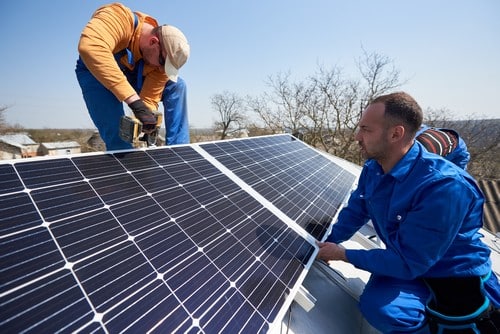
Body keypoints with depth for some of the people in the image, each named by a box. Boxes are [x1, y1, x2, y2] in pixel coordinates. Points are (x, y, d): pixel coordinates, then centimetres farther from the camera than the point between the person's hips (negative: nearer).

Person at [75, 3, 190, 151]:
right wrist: (134, 100, -59)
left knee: (177, 85, -17)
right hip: (95, 71, -3)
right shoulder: (120, 19, -37)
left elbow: (149, 99, -22)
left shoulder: (161, 61, -22)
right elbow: (89, 47, -54)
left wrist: (147, 120, -42)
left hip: (130, 74, 4)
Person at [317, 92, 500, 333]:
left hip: (455, 277, -6)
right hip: (404, 261, 6)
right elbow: (354, 212, 3)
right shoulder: (372, 169, -9)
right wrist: (327, 243, -6)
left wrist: (343, 254, -21)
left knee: (384, 309, -26)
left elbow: (408, 263, -27)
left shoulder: (444, 186, -31)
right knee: (375, 305, -17)